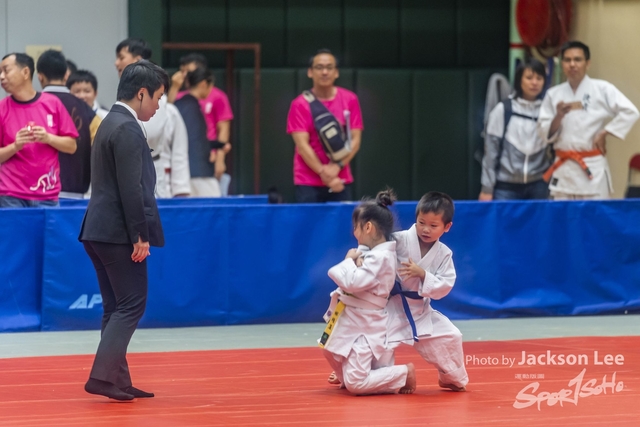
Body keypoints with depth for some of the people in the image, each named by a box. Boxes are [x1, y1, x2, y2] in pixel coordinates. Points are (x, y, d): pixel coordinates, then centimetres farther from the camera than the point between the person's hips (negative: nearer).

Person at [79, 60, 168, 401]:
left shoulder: (111, 123, 16)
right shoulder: (128, 129, -15)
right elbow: (131, 188, -20)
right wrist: (140, 236, -18)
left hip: (98, 231, 10)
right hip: (118, 233, -10)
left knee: (116, 307, 12)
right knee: (131, 305, -6)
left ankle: (118, 381, 14)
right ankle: (102, 376, -12)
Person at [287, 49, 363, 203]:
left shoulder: (350, 100, 4)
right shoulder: (300, 105, -2)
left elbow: (355, 140, 2)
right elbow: (302, 146, -8)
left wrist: (337, 166, -13)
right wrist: (324, 174, -16)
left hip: (341, 181, 2)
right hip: (308, 183, -2)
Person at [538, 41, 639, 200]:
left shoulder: (602, 89, -3)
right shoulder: (553, 94, 7)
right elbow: (545, 133, 6)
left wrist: (603, 134, -10)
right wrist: (558, 117, -14)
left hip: (593, 169, -3)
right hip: (564, 169, 3)